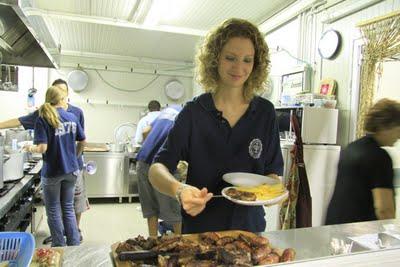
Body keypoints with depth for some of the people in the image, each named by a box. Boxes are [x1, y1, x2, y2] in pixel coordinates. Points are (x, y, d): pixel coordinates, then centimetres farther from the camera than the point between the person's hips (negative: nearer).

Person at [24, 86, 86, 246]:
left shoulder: (43, 119, -11)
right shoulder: (72, 117, 1)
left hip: (52, 172, -3)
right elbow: (82, 142, 9)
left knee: (54, 211, 12)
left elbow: (42, 148, -18)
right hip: (71, 170, 4)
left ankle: (60, 248, 23)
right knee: (68, 209, 16)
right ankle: (75, 246, 21)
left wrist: (30, 148, 3)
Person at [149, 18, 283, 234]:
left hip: (249, 228, 2)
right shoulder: (194, 111, -11)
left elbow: (273, 171, 2)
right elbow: (157, 169, -14)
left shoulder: (265, 112, -5)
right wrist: (179, 189, -34)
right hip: (199, 229, -1)